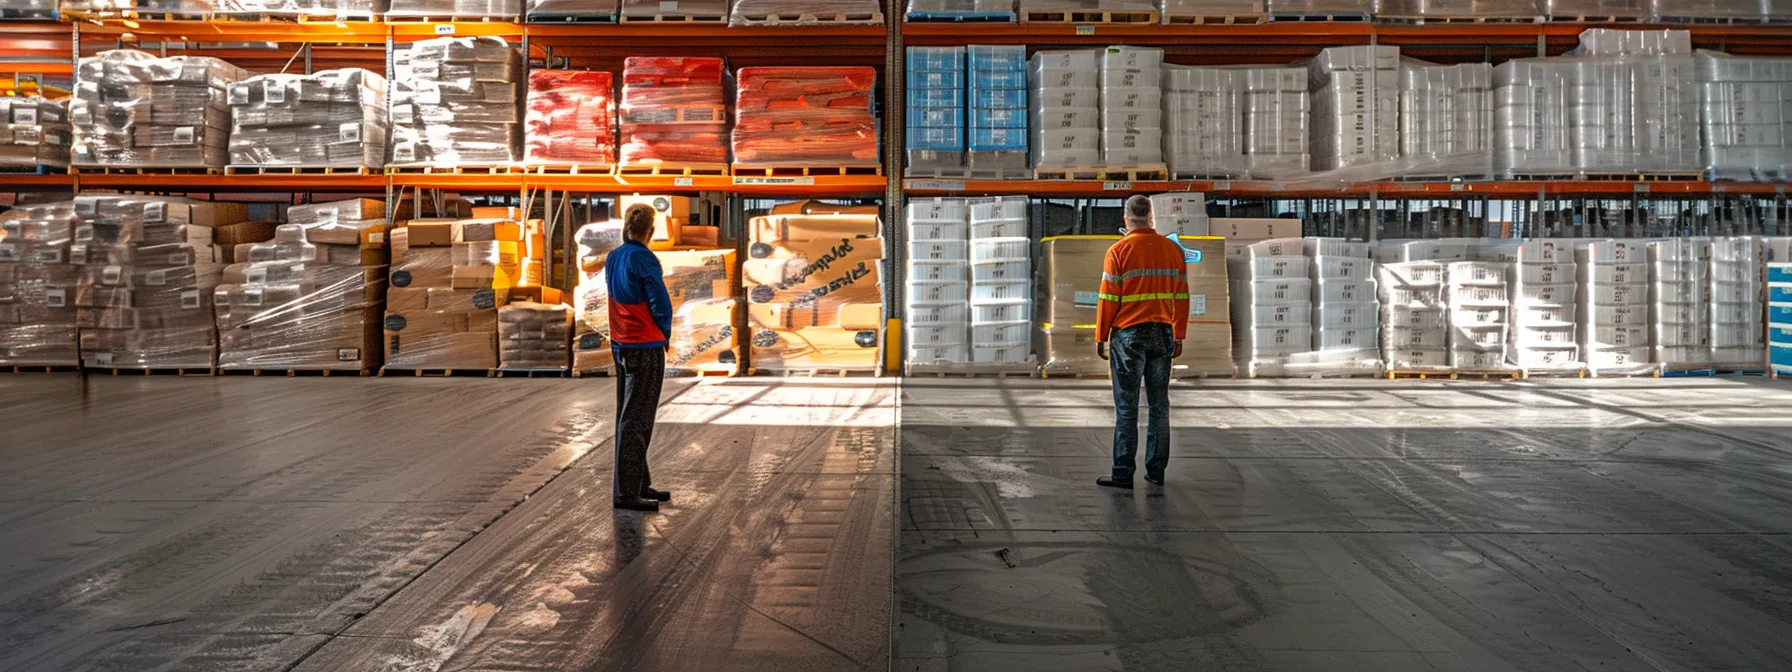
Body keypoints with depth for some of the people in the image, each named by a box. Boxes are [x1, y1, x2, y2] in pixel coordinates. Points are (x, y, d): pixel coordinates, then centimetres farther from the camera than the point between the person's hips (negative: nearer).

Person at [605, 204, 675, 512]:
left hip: (620, 345, 9)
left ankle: (640, 485, 23)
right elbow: (661, 305, -18)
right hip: (645, 348, -9)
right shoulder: (643, 259, -15)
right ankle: (626, 492, -6)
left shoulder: (612, 259, 9)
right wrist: (665, 336, 0)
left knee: (627, 417, 14)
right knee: (636, 421, -6)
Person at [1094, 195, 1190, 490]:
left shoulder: (1118, 251, -7)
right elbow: (1181, 297, 7)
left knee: (1126, 407, -1)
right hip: (1162, 334, 4)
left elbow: (1108, 299, -8)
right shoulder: (1173, 249, 5)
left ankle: (1123, 473, 0)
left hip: (1128, 335, -4)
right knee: (1159, 404, 10)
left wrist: (1100, 337, 0)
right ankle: (1156, 470, 13)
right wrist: (1179, 337, 14)